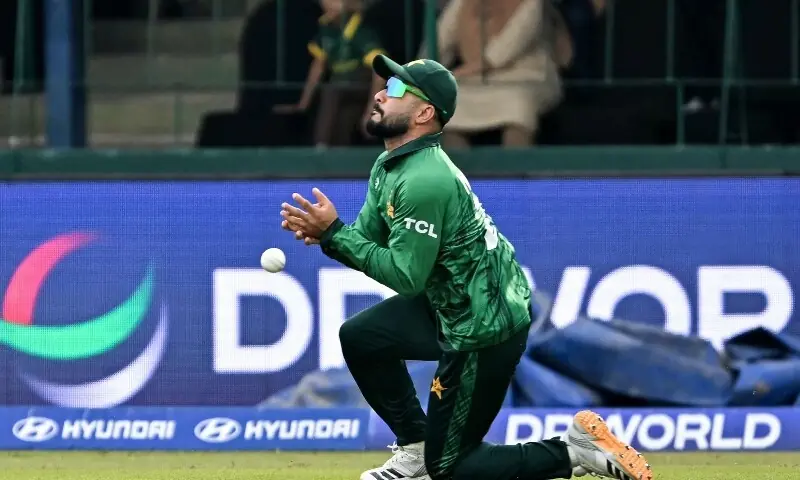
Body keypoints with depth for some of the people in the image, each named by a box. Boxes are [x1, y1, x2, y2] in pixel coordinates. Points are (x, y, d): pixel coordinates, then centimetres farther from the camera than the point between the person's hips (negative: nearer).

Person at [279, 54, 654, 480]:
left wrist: (334, 234, -21)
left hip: (485, 328, -10)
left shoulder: (425, 181, -26)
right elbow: (366, 240, 8)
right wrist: (326, 234, -13)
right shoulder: (389, 167, 5)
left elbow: (405, 276, -24)